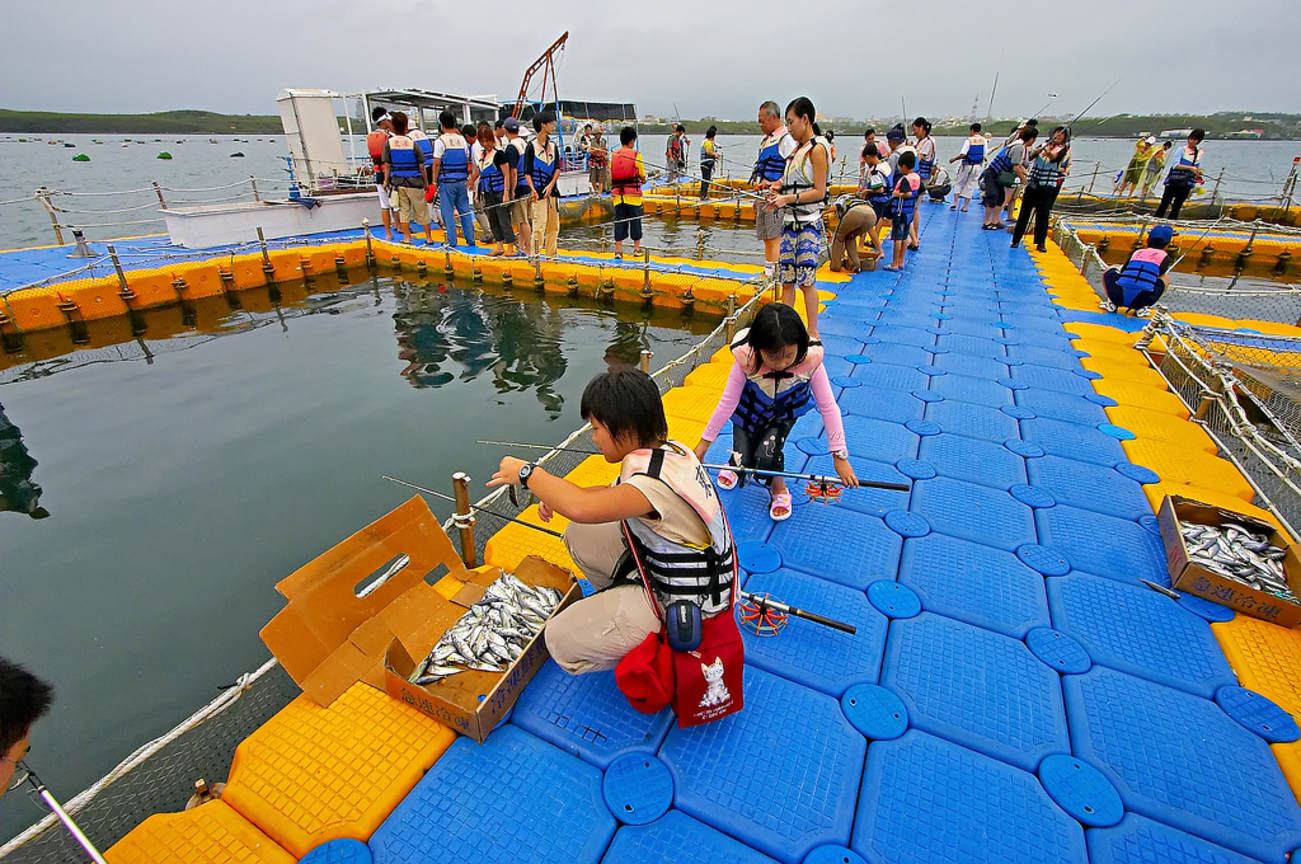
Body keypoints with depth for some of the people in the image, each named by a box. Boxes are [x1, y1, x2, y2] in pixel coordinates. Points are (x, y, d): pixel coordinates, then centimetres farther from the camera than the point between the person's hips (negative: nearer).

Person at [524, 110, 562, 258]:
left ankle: (551, 254, 16)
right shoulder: (531, 146, -2)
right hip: (538, 190, -6)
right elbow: (526, 172, -4)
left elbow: (557, 168, 10)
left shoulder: (553, 145, 14)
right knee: (539, 223, -11)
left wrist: (551, 185, -6)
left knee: (554, 224, 7)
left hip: (552, 189, 6)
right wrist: (532, 189, -17)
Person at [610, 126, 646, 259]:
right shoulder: (636, 155, -4)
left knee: (619, 220, 5)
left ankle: (618, 250, 3)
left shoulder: (614, 155, 6)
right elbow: (642, 175, 0)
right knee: (635, 219, 7)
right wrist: (643, 180, 21)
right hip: (633, 193, -3)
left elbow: (611, 175, 8)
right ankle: (637, 248, 14)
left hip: (617, 194, 3)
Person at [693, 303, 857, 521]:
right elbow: (728, 403, -24)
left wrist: (840, 456, -22)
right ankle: (736, 465, 33)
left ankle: (779, 489, 13)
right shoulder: (746, 358, -34)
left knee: (766, 455, -22)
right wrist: (704, 443, -18)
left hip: (784, 413, 0)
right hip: (749, 411, 1)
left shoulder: (810, 360, -34)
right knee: (743, 462, -8)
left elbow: (828, 407, -25)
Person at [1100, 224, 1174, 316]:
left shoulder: (1136, 252, 17)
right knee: (1166, 277, 26)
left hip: (1118, 297, 2)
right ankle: (1141, 308, 13)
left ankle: (1111, 303, 18)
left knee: (1109, 270, 31)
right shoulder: (1164, 256, 9)